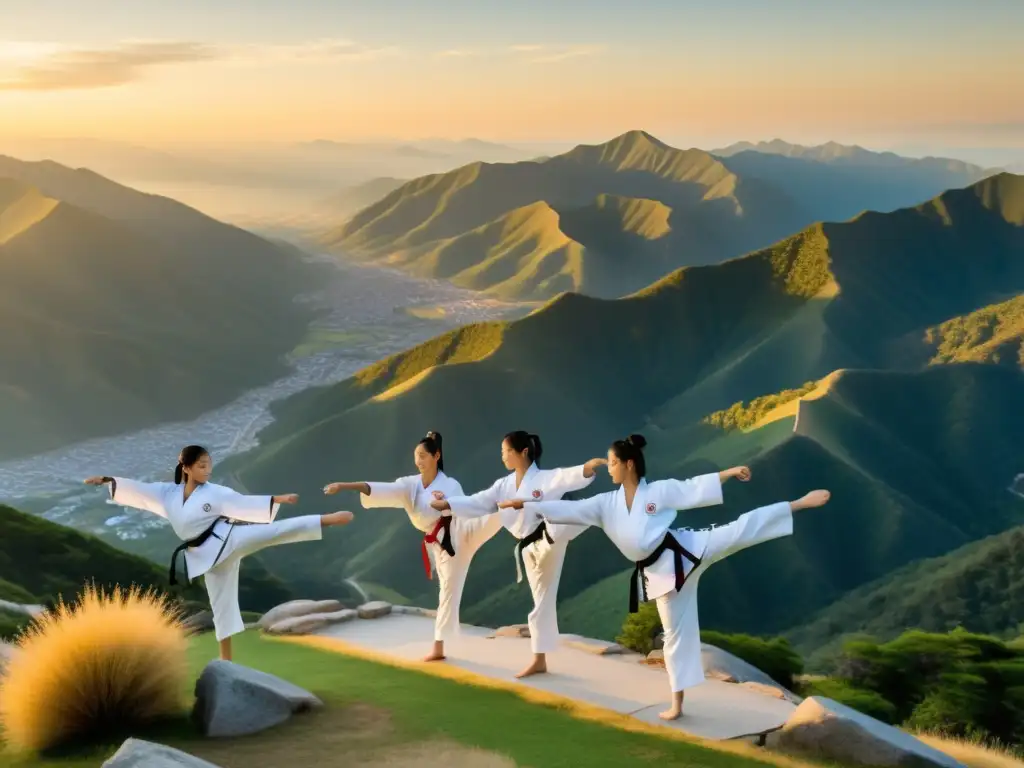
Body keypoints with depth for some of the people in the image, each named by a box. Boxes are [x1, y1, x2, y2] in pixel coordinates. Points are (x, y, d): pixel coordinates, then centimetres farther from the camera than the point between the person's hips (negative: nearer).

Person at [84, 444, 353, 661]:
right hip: (207, 555, 3)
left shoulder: (215, 493, -5)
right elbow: (137, 490, 5)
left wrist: (277, 500, -19)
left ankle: (327, 520, -32)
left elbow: (244, 505, -9)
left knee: (274, 531, -26)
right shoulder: (168, 493, 5)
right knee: (222, 604, 10)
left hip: (227, 540, -3)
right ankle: (226, 661, 20)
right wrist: (107, 481, -3)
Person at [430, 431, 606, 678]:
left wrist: (588, 468, -48)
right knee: (541, 601, 12)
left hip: (550, 537, -5)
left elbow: (570, 477, -27)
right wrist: (446, 504, 0)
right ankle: (539, 660, 19)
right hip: (531, 548, 5)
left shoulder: (546, 478, -10)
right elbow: (476, 503, 10)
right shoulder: (503, 486, 11)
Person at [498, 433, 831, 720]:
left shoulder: (661, 490, -5)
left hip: (684, 553, -4)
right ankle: (677, 703, 17)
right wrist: (525, 504, 0)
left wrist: (731, 471, -18)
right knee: (675, 631, 11)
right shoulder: (606, 503, 6)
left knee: (740, 530, -20)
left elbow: (696, 488, -8)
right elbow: (567, 510, 5)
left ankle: (800, 503, -14)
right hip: (661, 572, 4)